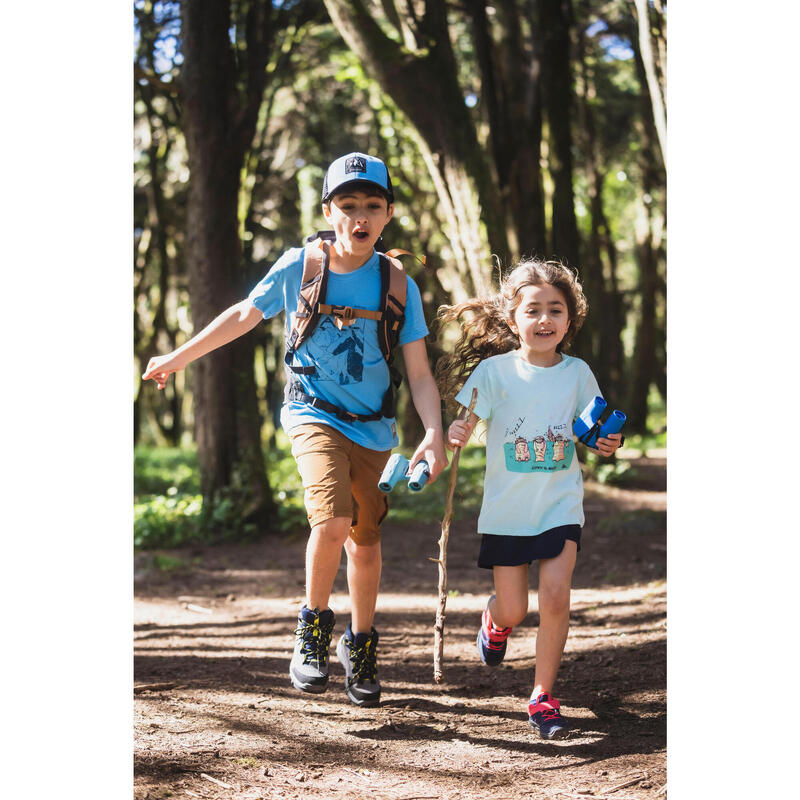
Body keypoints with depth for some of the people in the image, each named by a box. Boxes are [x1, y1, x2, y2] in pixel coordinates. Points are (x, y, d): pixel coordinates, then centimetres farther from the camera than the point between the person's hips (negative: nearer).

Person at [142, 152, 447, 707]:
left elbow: (419, 373, -4)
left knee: (364, 541, 10)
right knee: (332, 522, -24)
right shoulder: (298, 268, -6)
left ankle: (361, 645, 33)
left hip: (373, 428, 2)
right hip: (314, 415, -2)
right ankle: (313, 626, 1)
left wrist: (434, 434, -20)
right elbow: (244, 315, 9)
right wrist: (177, 359, 17)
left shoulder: (398, 286, -5)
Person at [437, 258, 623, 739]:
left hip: (561, 505, 1)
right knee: (513, 610, 5)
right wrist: (454, 434, -31)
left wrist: (608, 444, -10)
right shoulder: (494, 371, -7)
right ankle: (495, 620, 44)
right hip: (507, 508, -1)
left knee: (556, 597, -13)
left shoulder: (577, 373, 0)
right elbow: (466, 425, -8)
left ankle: (544, 695, 4)